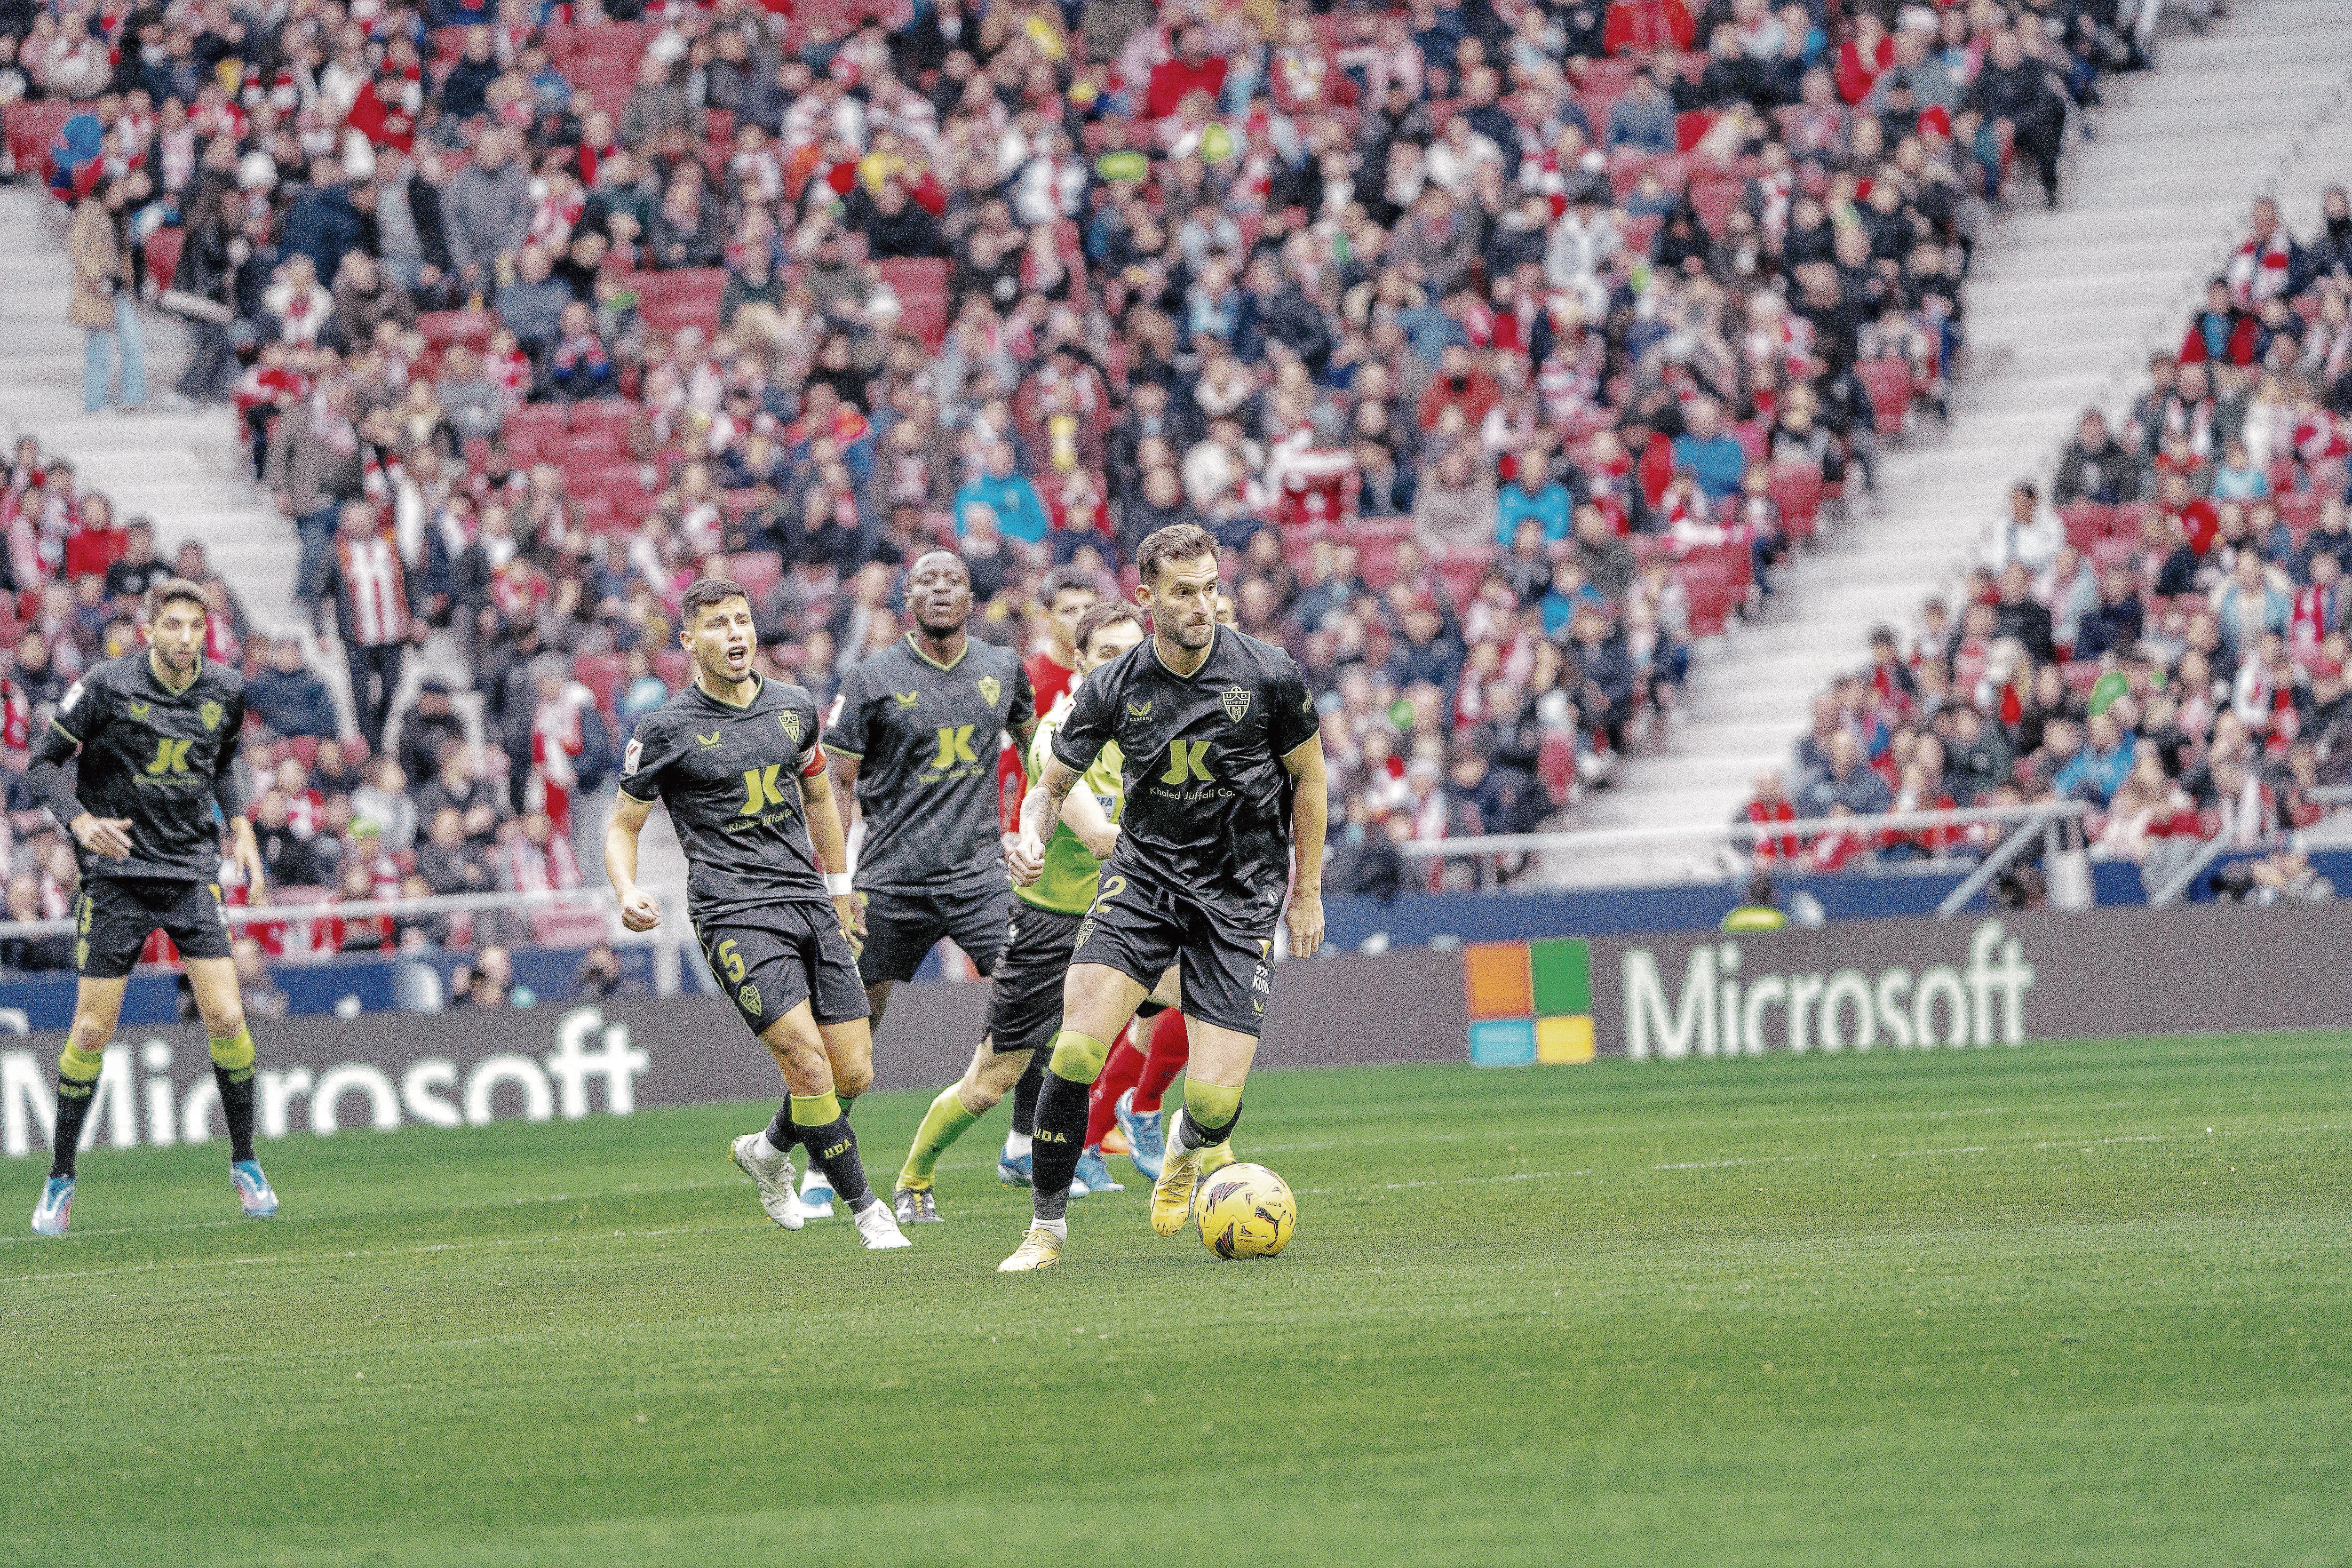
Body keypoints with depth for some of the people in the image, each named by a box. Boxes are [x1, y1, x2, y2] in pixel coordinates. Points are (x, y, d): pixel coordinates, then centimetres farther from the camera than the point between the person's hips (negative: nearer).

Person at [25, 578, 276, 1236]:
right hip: (117, 871, -3)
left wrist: (239, 827, 8)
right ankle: (60, 1179, 11)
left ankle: (244, 1164, 9)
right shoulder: (105, 687, -11)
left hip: (193, 872, 3)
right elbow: (44, 762, -5)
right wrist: (81, 822, -21)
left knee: (227, 1019, -9)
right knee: (92, 1032, -3)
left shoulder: (226, 690, 2)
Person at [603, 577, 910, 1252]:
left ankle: (768, 1151, 31)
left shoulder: (794, 708, 10)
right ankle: (866, 1209, -3)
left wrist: (840, 890, 26)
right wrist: (629, 895, -15)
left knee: (854, 1073, 2)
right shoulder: (666, 729, -4)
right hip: (734, 914, -5)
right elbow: (623, 824, 3)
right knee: (807, 1060, -17)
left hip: (810, 907, 5)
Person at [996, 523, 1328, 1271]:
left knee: (1213, 1096, -11)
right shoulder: (1113, 688, -7)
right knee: (1079, 1044, -20)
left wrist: (1307, 891, 6)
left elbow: (1308, 780, 4)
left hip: (1242, 893, -1)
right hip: (1144, 873, 1)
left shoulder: (1269, 675, -11)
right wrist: (1030, 836, -18)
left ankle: (1196, 1144, 29)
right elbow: (1051, 786, 4)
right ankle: (1047, 1226, -4)